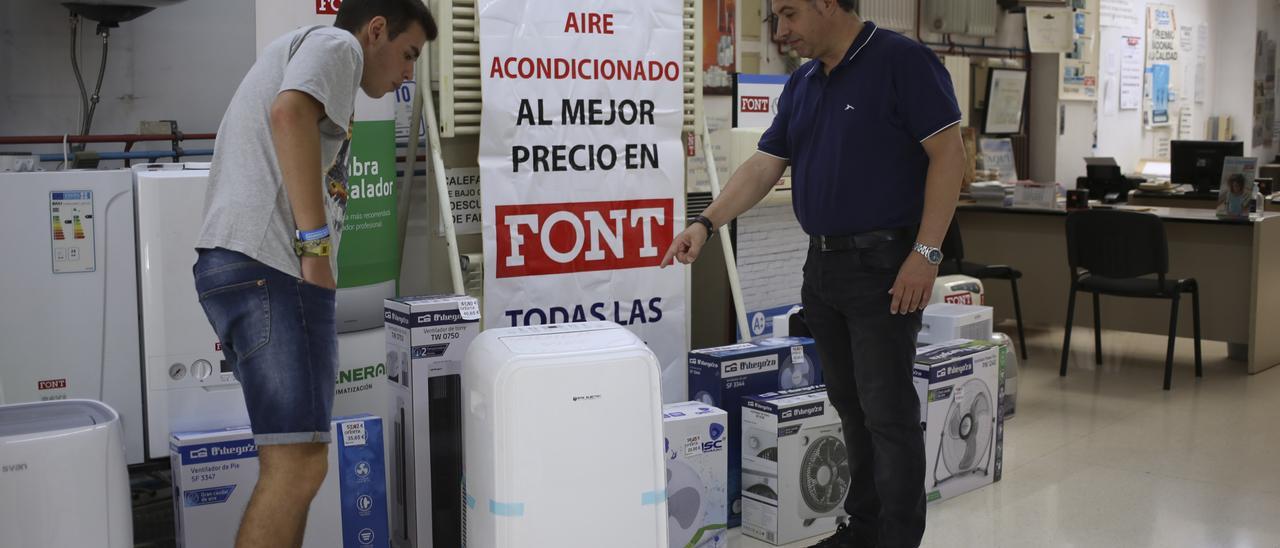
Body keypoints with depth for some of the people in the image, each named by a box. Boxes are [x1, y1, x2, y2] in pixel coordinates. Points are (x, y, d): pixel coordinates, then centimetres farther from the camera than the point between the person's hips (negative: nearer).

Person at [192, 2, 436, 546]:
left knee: (294, 462, 13)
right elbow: (291, 113, -20)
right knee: (299, 465, -13)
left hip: (233, 264, 10)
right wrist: (317, 243, -19)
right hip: (273, 267, -10)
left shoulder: (290, 50, 32)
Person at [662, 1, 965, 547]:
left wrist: (925, 254, -19)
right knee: (851, 405, 14)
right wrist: (706, 223, 0)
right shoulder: (802, 83, 13)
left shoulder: (901, 61, -10)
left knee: (888, 410, -4)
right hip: (822, 265, 8)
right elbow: (765, 165, 12)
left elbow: (948, 153, -14)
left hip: (883, 264, -8)